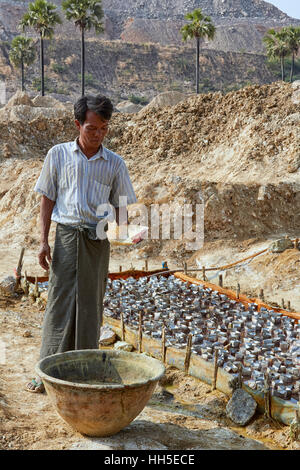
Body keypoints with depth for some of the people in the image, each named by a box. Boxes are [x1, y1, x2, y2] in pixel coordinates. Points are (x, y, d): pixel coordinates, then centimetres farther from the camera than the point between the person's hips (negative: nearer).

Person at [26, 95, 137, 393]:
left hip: (97, 241, 1)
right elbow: (47, 199, 6)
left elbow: (120, 206, 8)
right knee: (59, 302, -1)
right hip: (66, 236, -1)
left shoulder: (114, 163, 6)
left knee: (90, 305, 7)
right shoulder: (58, 155, 4)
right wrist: (43, 241, -2)